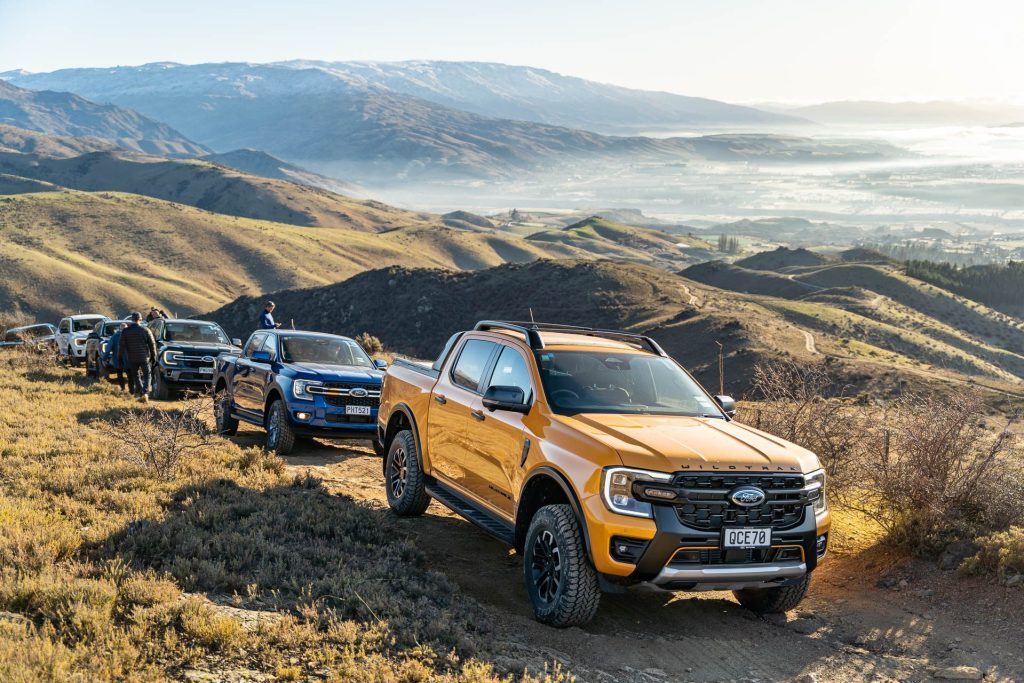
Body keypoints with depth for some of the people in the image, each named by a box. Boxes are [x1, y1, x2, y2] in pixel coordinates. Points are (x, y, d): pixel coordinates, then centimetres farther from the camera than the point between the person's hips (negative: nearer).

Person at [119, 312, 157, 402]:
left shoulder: (125, 331, -4)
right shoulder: (145, 331, -6)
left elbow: (121, 345, -3)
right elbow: (152, 344, -1)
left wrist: (120, 356, 7)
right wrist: (154, 356, 9)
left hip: (132, 359, 1)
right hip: (144, 358, -1)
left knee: (136, 376, 16)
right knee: (147, 375, 7)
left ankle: (139, 393, 12)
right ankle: (145, 393, -12)